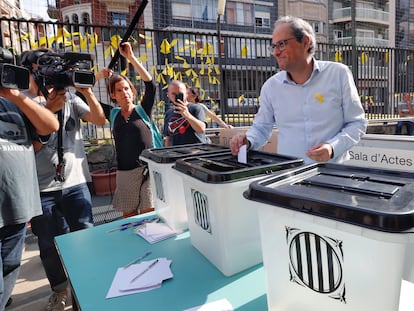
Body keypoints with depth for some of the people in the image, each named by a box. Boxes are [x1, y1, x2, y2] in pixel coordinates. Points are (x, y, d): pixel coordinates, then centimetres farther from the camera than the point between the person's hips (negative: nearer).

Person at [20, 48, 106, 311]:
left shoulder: (70, 97, 7)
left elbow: (100, 120, -1)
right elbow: (30, 145, -10)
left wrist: (87, 91, -13)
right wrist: (49, 109, -17)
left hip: (76, 182, 2)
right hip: (42, 187, -1)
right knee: (50, 243, 11)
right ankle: (59, 289, 33)